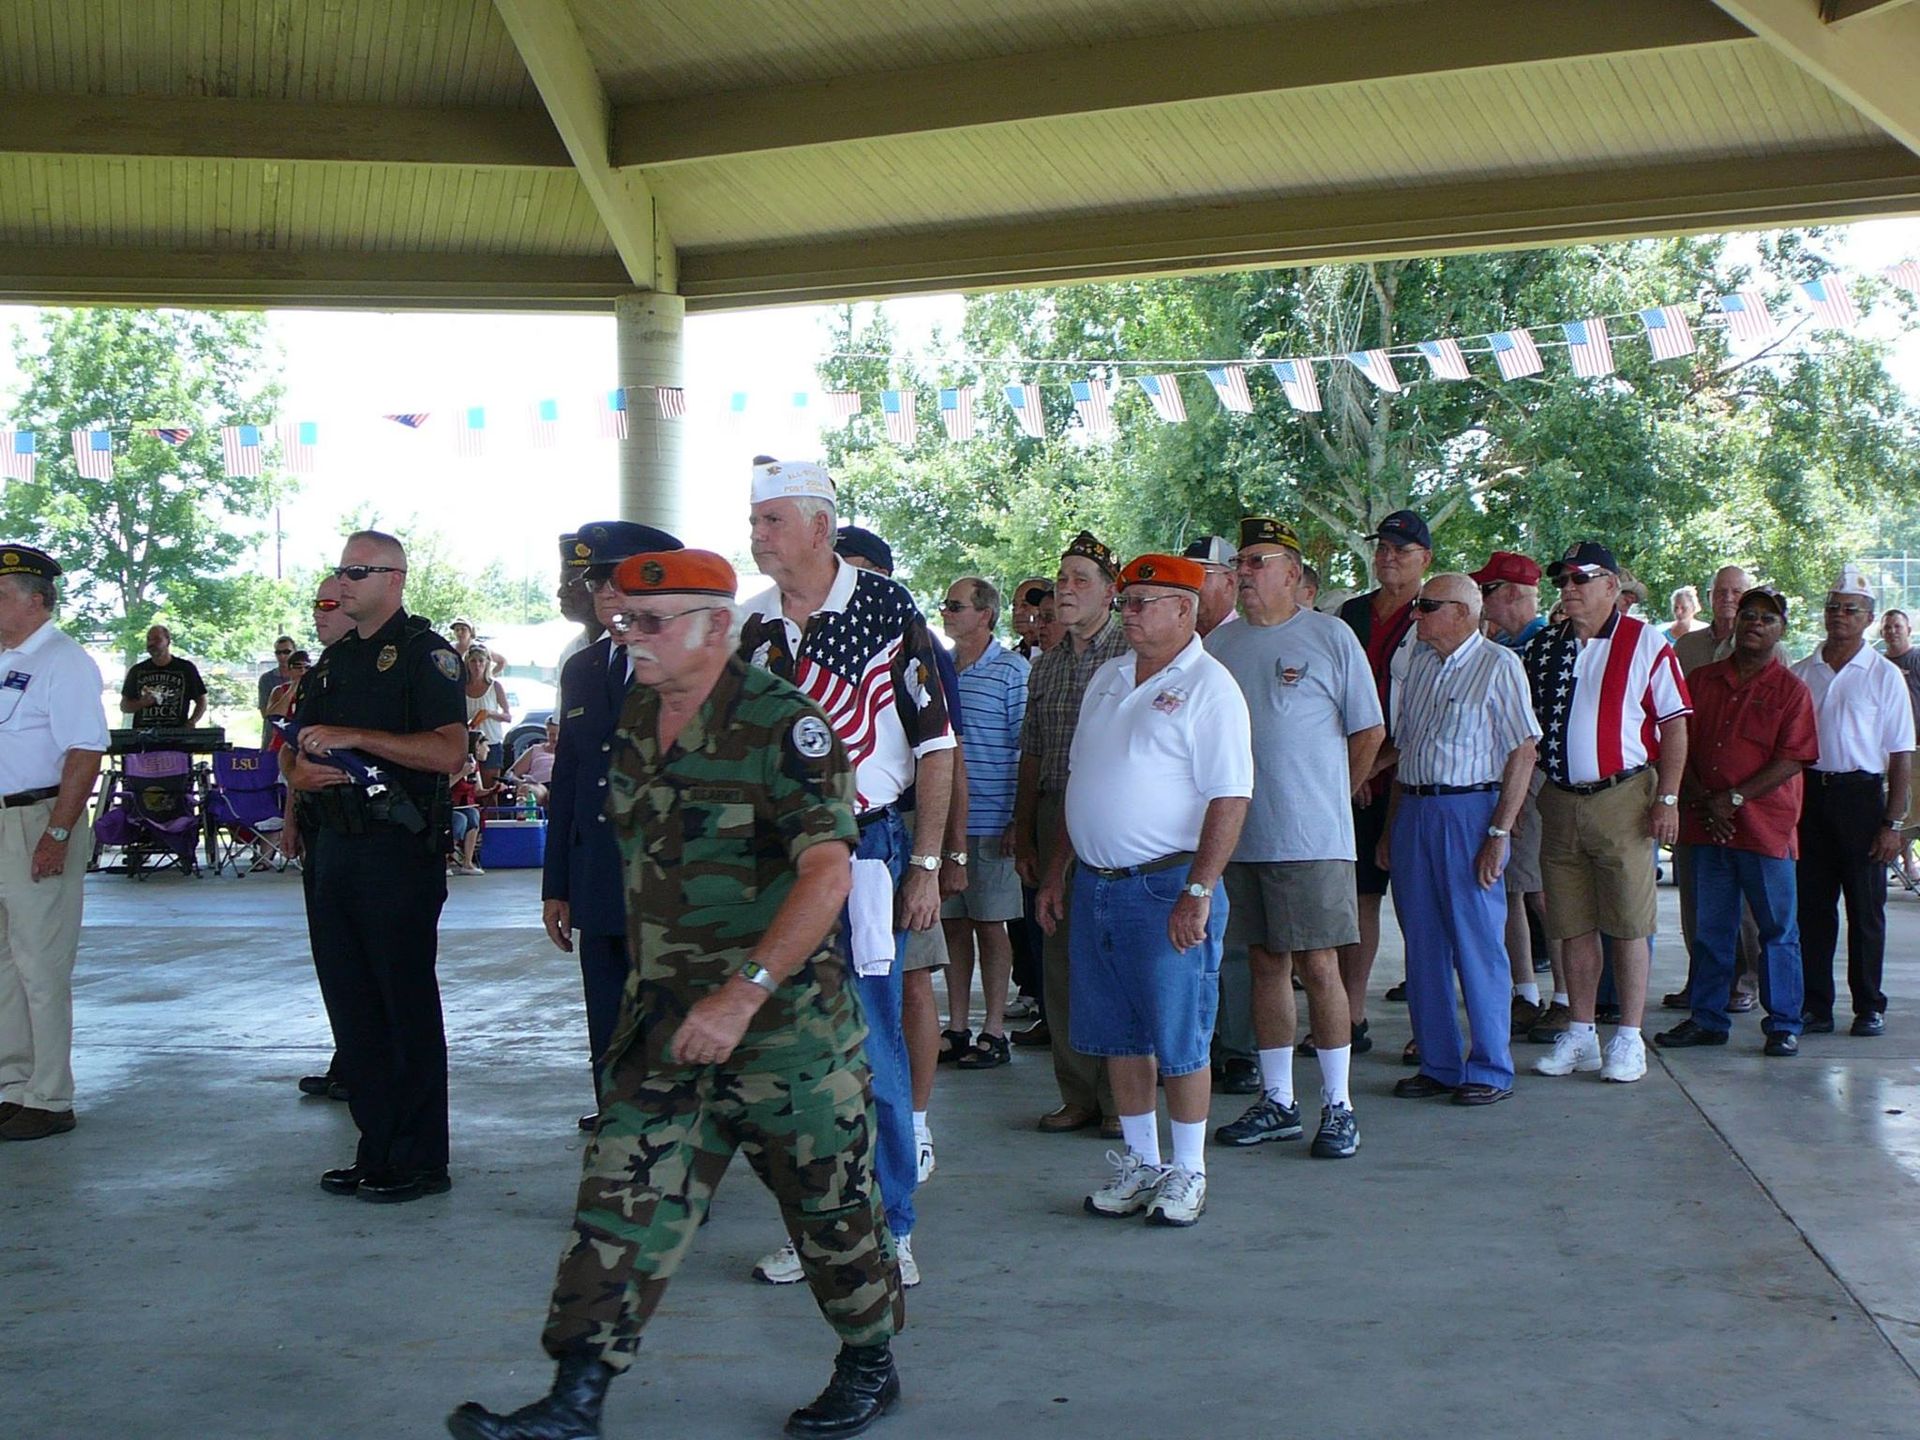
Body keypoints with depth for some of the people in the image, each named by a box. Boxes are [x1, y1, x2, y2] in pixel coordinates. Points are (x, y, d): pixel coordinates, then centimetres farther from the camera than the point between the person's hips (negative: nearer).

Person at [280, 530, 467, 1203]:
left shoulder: (425, 654, -6)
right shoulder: (334, 659, 19)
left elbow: (449, 750, -18)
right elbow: (294, 745, 22)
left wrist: (354, 737, -20)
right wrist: (297, 768, -1)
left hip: (398, 851, -8)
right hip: (333, 849, 8)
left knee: (407, 1007, -3)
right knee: (350, 1006, 11)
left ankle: (421, 1160, 4)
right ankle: (376, 1151, 20)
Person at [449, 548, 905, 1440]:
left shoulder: (781, 726, -17)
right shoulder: (637, 719, 7)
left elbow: (828, 873, -26)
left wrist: (742, 994, -31)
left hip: (781, 1012, -6)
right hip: (665, 1014, 7)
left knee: (828, 1198, 9)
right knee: (623, 1196, 1)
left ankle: (871, 1366, 29)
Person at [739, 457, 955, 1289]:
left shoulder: (888, 612, -6)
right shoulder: (754, 627, 8)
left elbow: (935, 746, -5)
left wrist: (927, 865, -9)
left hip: (865, 852, -5)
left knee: (873, 1050, -1)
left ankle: (890, 1229, 12)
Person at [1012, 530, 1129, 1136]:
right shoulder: (1045, 665, 16)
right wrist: (1024, 834, 14)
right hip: (1054, 818, 6)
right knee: (1060, 960, 7)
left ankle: (1122, 1097, 6)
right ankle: (1079, 1094, 15)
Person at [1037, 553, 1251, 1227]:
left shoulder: (1208, 686, -9)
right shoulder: (1107, 678, 14)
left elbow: (1231, 798, -15)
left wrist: (1199, 891, -21)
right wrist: (1057, 868, 17)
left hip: (1166, 886, -7)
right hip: (1094, 885, 7)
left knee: (1179, 1041, 1)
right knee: (1119, 1036, 13)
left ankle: (1187, 1172, 13)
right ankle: (1139, 1162, 24)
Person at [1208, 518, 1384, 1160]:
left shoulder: (1330, 636, -2)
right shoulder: (1218, 645, 10)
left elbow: (1369, 731, 4)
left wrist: (1329, 796, 10)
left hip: (1312, 839, -4)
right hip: (1239, 836, 4)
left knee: (1317, 965, -4)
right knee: (1267, 964, 10)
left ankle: (1339, 1105, 6)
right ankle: (1277, 1100, 19)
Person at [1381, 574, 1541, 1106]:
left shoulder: (1498, 666, -6)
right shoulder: (1418, 665, 14)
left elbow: (1523, 752, -10)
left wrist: (1499, 833, -16)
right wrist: (1391, 826, 14)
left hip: (1469, 809, -7)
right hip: (1413, 809, 7)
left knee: (1478, 946, -2)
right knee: (1423, 946, 9)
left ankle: (1491, 1070, 8)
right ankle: (1437, 1065, 19)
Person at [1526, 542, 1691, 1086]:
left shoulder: (1645, 643, -2)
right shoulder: (1545, 647, 12)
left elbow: (1675, 725, -4)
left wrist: (1667, 799, -10)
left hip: (1622, 797, -4)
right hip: (1560, 801, 5)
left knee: (1627, 925, 0)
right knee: (1574, 927, 9)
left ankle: (1629, 1039, 7)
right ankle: (1580, 1035, 18)